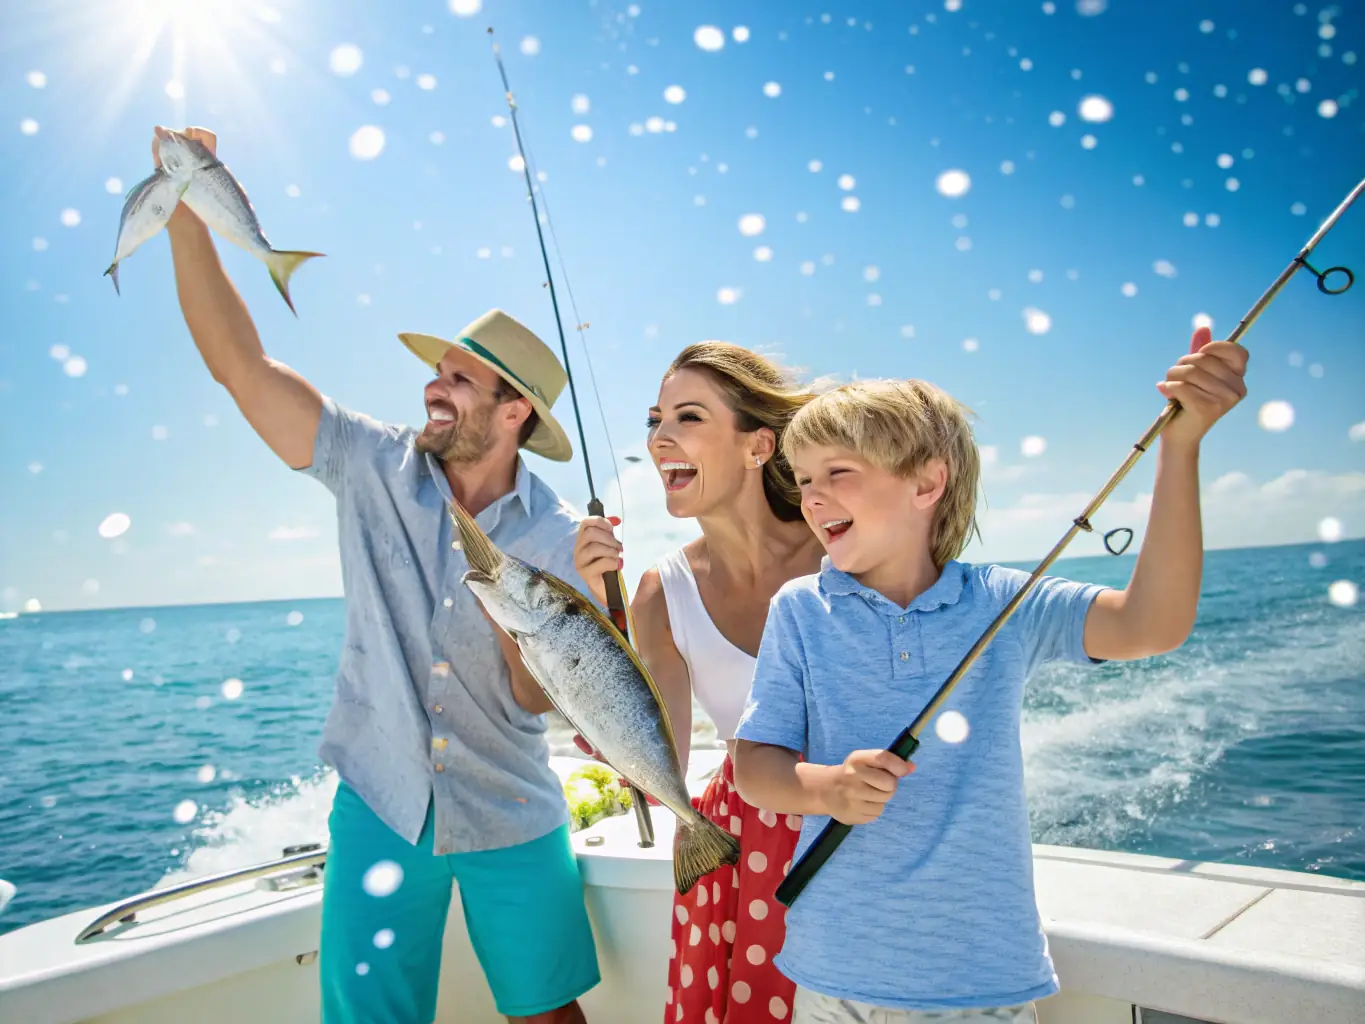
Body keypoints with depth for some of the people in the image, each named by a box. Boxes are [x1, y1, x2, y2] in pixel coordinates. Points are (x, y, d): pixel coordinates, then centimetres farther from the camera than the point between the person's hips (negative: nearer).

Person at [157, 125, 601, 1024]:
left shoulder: (560, 540, -9)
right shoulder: (376, 468, -6)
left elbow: (544, 700, -9)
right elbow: (241, 363, -10)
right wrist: (188, 217, -15)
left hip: (511, 820, 0)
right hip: (382, 805, 1)